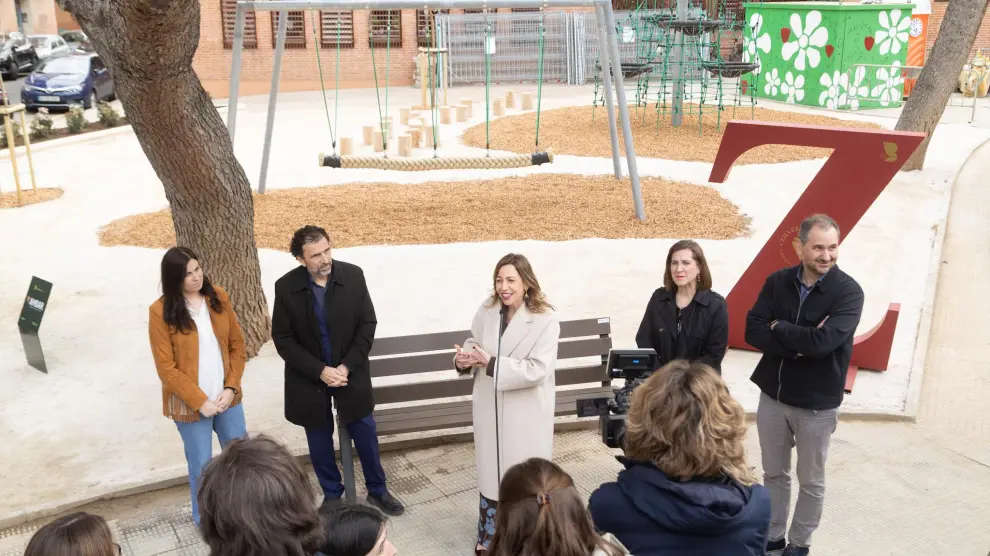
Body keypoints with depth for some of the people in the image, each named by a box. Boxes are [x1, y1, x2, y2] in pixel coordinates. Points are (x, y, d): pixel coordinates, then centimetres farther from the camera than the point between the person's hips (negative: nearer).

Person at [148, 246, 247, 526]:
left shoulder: (218, 297, -3)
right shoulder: (161, 312, -14)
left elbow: (237, 345, 2)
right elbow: (167, 368, -13)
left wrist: (231, 388, -8)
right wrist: (200, 401, -15)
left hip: (226, 396, 4)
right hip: (190, 404, -3)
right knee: (202, 466, 11)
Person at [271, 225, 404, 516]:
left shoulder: (353, 275, -12)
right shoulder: (286, 287, -14)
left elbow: (368, 324, -7)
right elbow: (282, 339, -10)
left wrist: (347, 366, -14)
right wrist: (320, 371, -18)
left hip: (351, 373, 1)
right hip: (309, 378, 0)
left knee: (365, 433, 11)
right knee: (320, 440, 14)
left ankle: (377, 490, 33)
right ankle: (332, 494, 36)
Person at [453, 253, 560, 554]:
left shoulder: (545, 319, -19)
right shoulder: (487, 311, -3)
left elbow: (537, 370, -24)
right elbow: (474, 342, 11)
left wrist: (491, 363, -26)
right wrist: (465, 358, -13)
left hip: (526, 413, -5)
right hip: (490, 408, 5)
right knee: (491, 470, 19)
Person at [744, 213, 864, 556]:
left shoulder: (848, 291, -14)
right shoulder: (777, 282, -3)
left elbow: (823, 342, -27)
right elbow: (753, 332, -12)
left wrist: (778, 328, -13)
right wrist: (800, 343, -23)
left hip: (817, 404, -3)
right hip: (772, 396, 3)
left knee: (811, 482, 13)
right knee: (774, 475, 17)